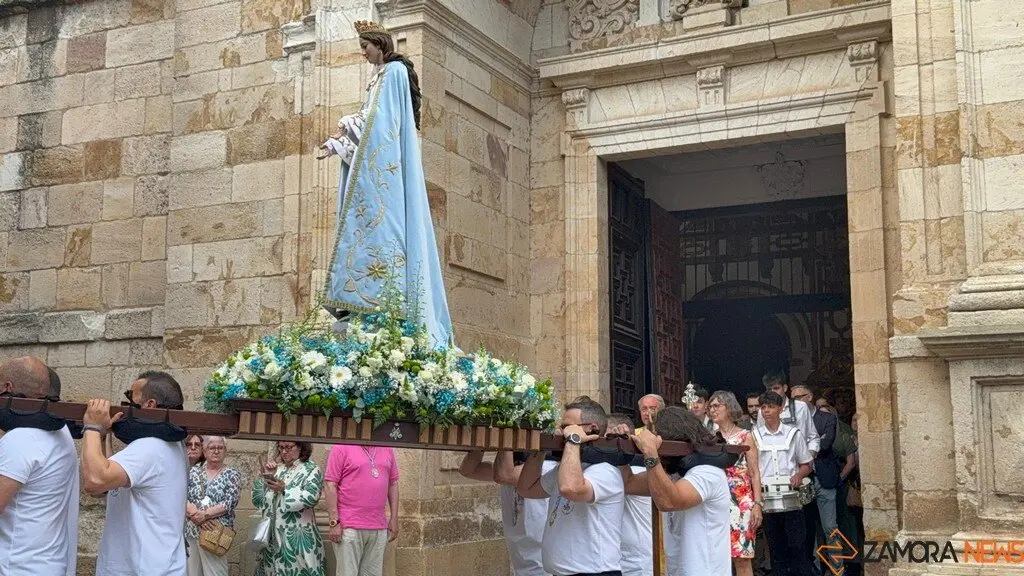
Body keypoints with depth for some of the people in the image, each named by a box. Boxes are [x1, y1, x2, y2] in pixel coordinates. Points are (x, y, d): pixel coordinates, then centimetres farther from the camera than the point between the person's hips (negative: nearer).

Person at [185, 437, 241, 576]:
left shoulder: (232, 475, 1)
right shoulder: (194, 471, 10)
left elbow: (229, 504, -9)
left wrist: (204, 514, -18)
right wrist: (196, 515, -16)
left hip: (216, 532, -3)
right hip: (190, 531, 3)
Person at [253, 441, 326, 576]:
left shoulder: (311, 470, 0)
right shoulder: (275, 469, 14)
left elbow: (311, 497, -16)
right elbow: (257, 500, 11)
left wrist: (284, 489, -16)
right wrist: (265, 476, -1)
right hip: (272, 535, 5)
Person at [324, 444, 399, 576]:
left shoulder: (387, 449, 11)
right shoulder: (342, 447, -5)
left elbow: (393, 484, 16)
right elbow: (331, 485, -8)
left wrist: (394, 518, 10)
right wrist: (334, 522, -13)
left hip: (379, 529, 5)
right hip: (350, 527, -5)